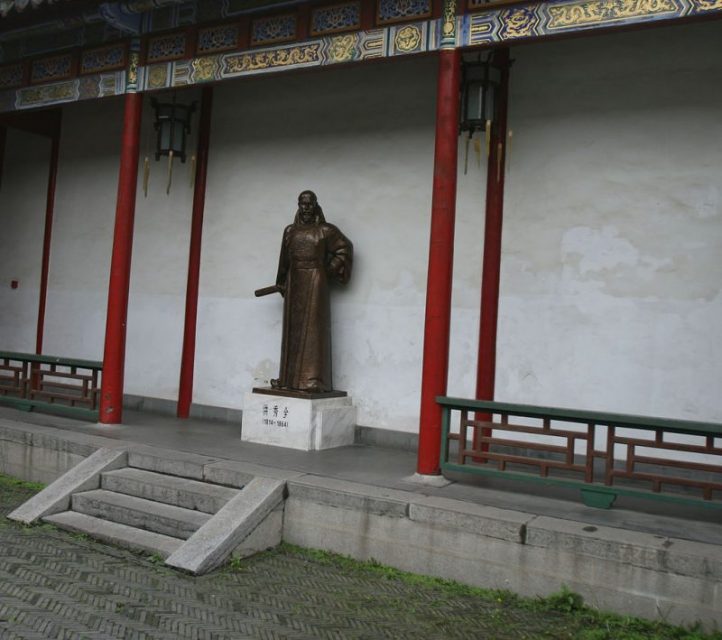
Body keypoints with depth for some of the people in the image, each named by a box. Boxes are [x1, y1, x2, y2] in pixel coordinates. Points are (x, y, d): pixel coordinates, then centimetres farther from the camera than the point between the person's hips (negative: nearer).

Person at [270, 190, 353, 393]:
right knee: (292, 330, 6)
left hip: (315, 283, -5)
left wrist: (330, 270, 1)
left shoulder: (326, 230, 0)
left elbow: (345, 248, 6)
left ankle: (313, 379, -7)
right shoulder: (290, 230, 12)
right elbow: (284, 259, 17)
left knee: (313, 329, -7)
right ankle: (290, 377, 12)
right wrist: (281, 283, 19)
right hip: (294, 284, 5)